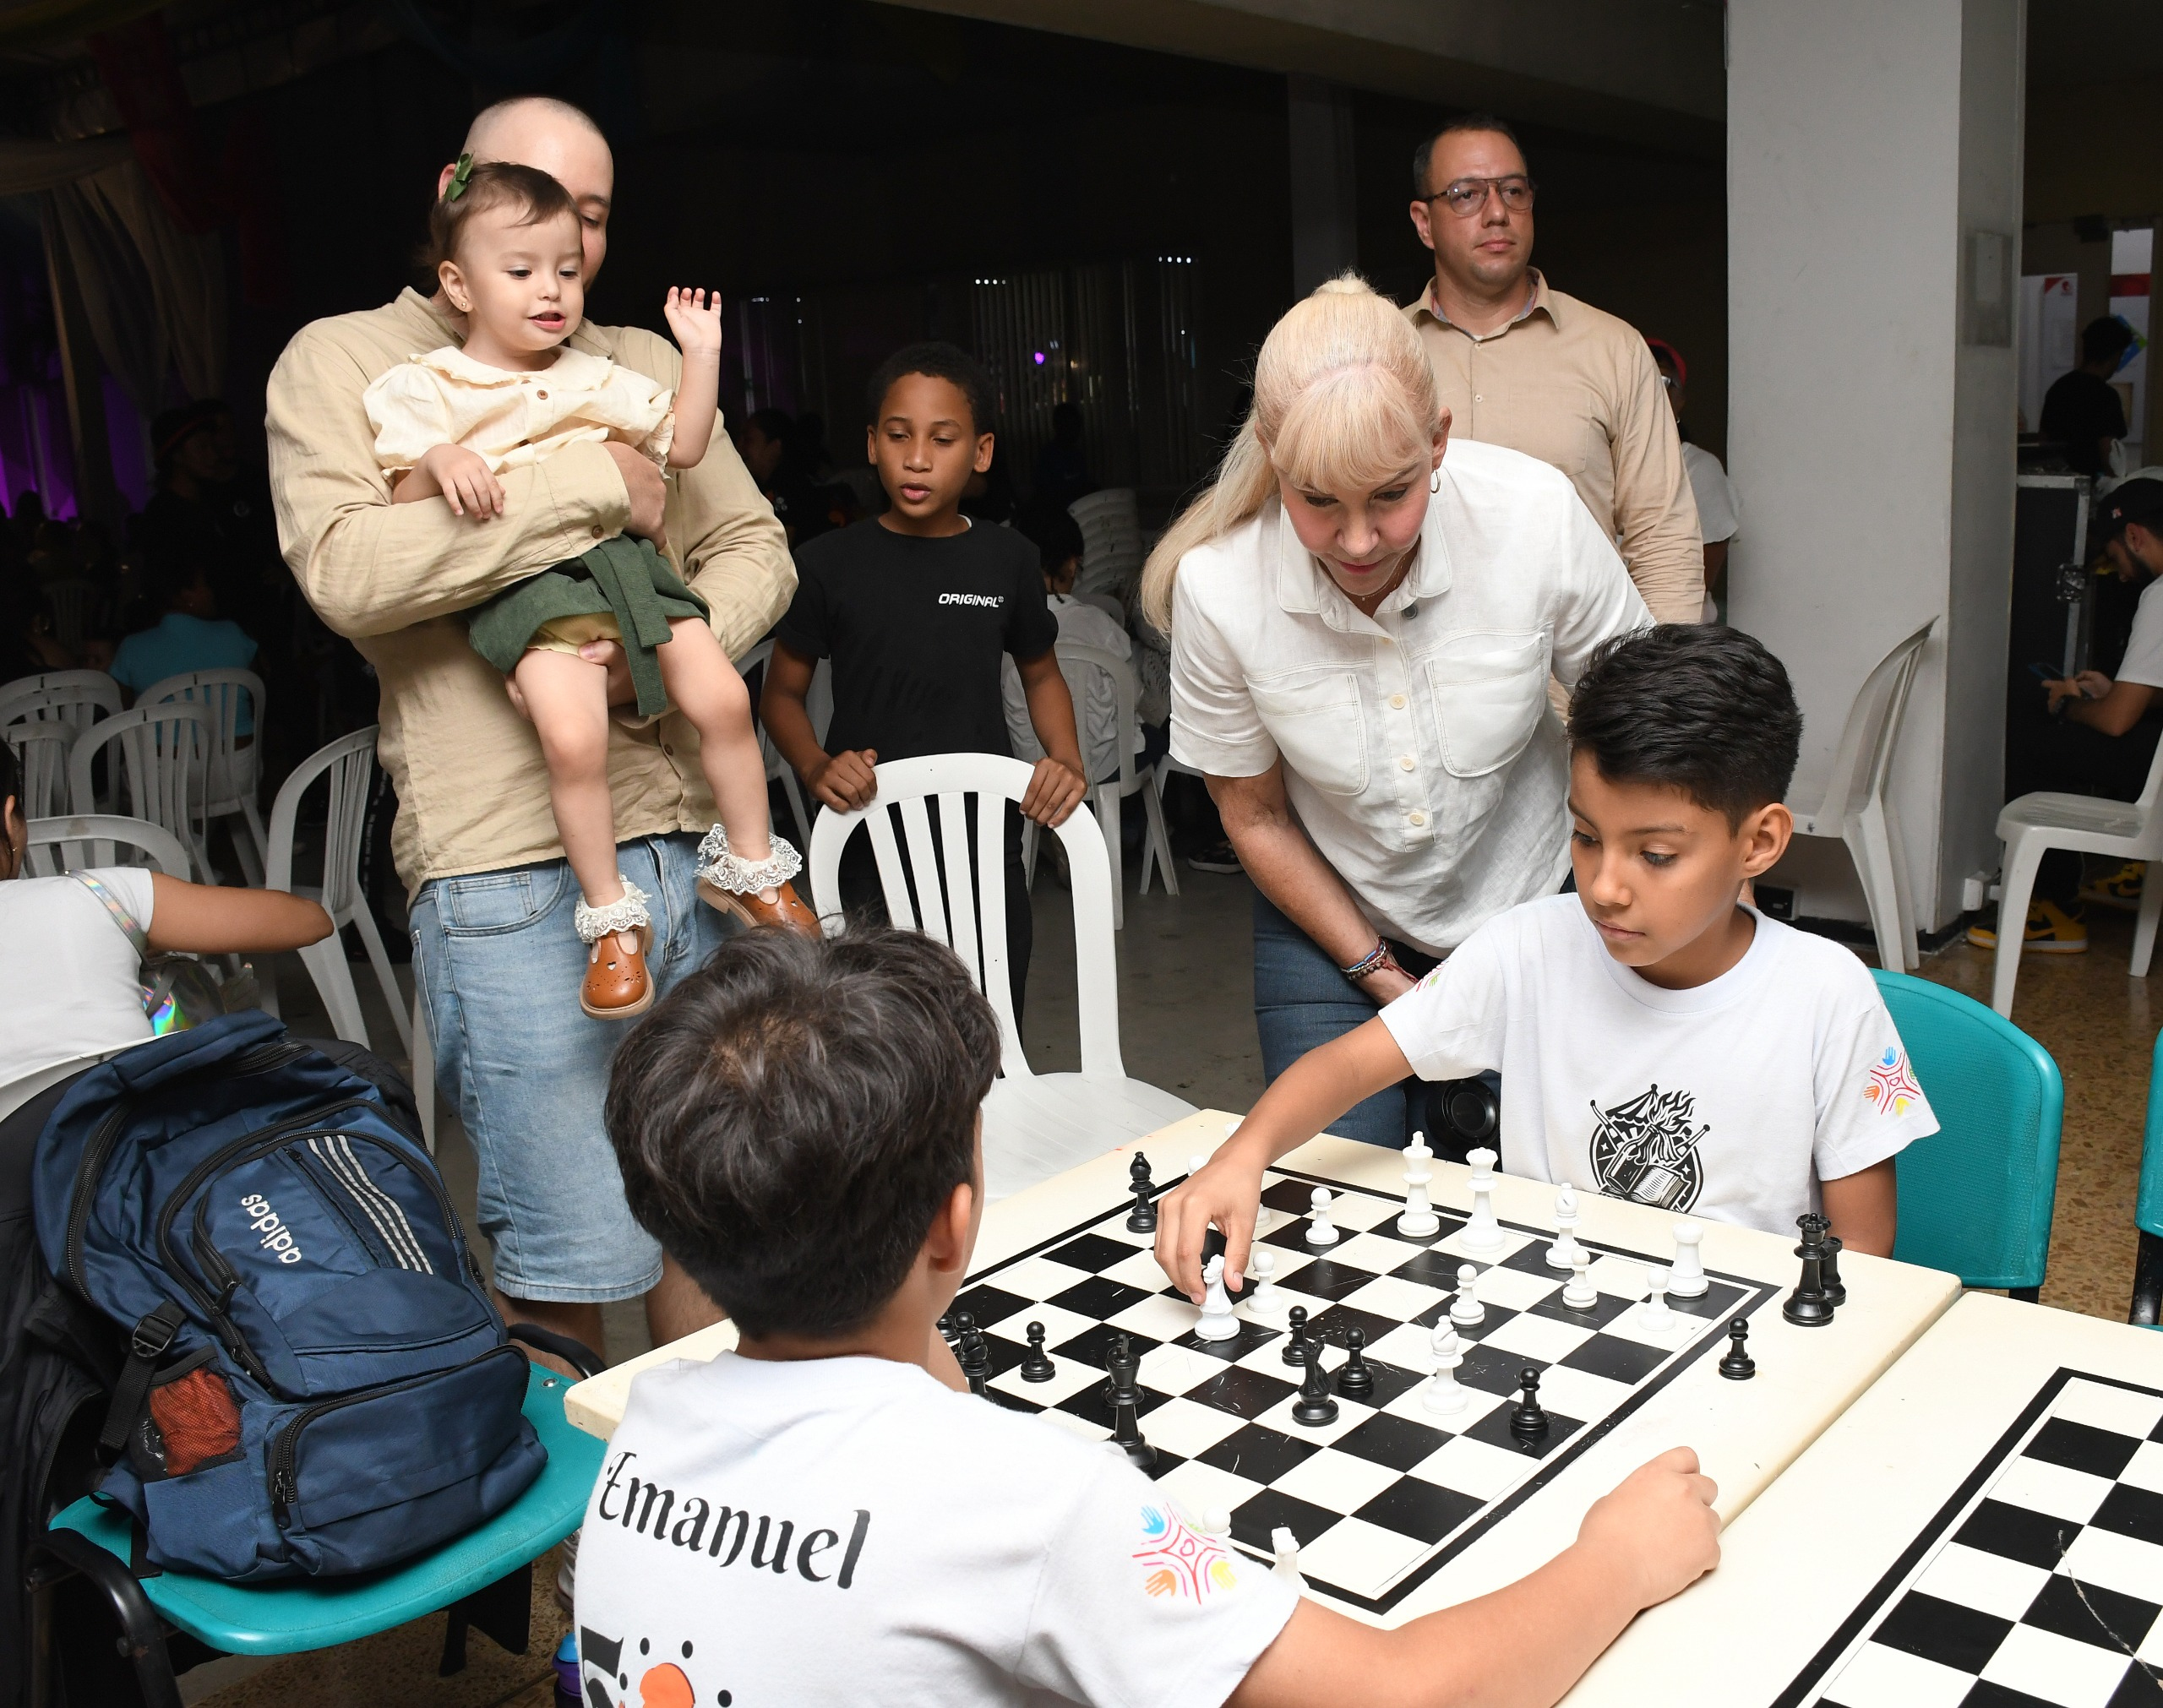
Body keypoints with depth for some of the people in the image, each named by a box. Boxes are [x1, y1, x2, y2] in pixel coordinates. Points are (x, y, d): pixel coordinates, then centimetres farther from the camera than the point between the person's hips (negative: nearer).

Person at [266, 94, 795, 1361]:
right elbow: (343, 568, -13)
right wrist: (591, 486, -12)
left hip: (692, 835, 5)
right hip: (506, 868, -5)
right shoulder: (345, 361, 5)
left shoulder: (645, 364, 20)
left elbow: (757, 547, 16)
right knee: (575, 1255, -5)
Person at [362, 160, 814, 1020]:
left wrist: (702, 353, 12)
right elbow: (401, 503, 1)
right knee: (574, 737, -27)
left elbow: (683, 445, 20)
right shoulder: (426, 388, 7)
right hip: (524, 586, -4)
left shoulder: (598, 380, 19)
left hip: (623, 562, 5)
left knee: (723, 698, -11)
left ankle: (748, 867, 11)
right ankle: (611, 919, -9)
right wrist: (439, 462, -20)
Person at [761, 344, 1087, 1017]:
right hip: (866, 848, -1)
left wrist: (1067, 760, -2)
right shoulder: (828, 565, -2)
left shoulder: (1006, 559, 3)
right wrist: (815, 766, -14)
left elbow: (1041, 675, 16)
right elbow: (782, 692, 6)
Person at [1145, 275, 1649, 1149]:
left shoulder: (1535, 514, -26)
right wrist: (1377, 972, -7)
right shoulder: (1216, 586, -24)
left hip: (1523, 913, 1)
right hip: (1328, 923, 0)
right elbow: (1256, 817, -8)